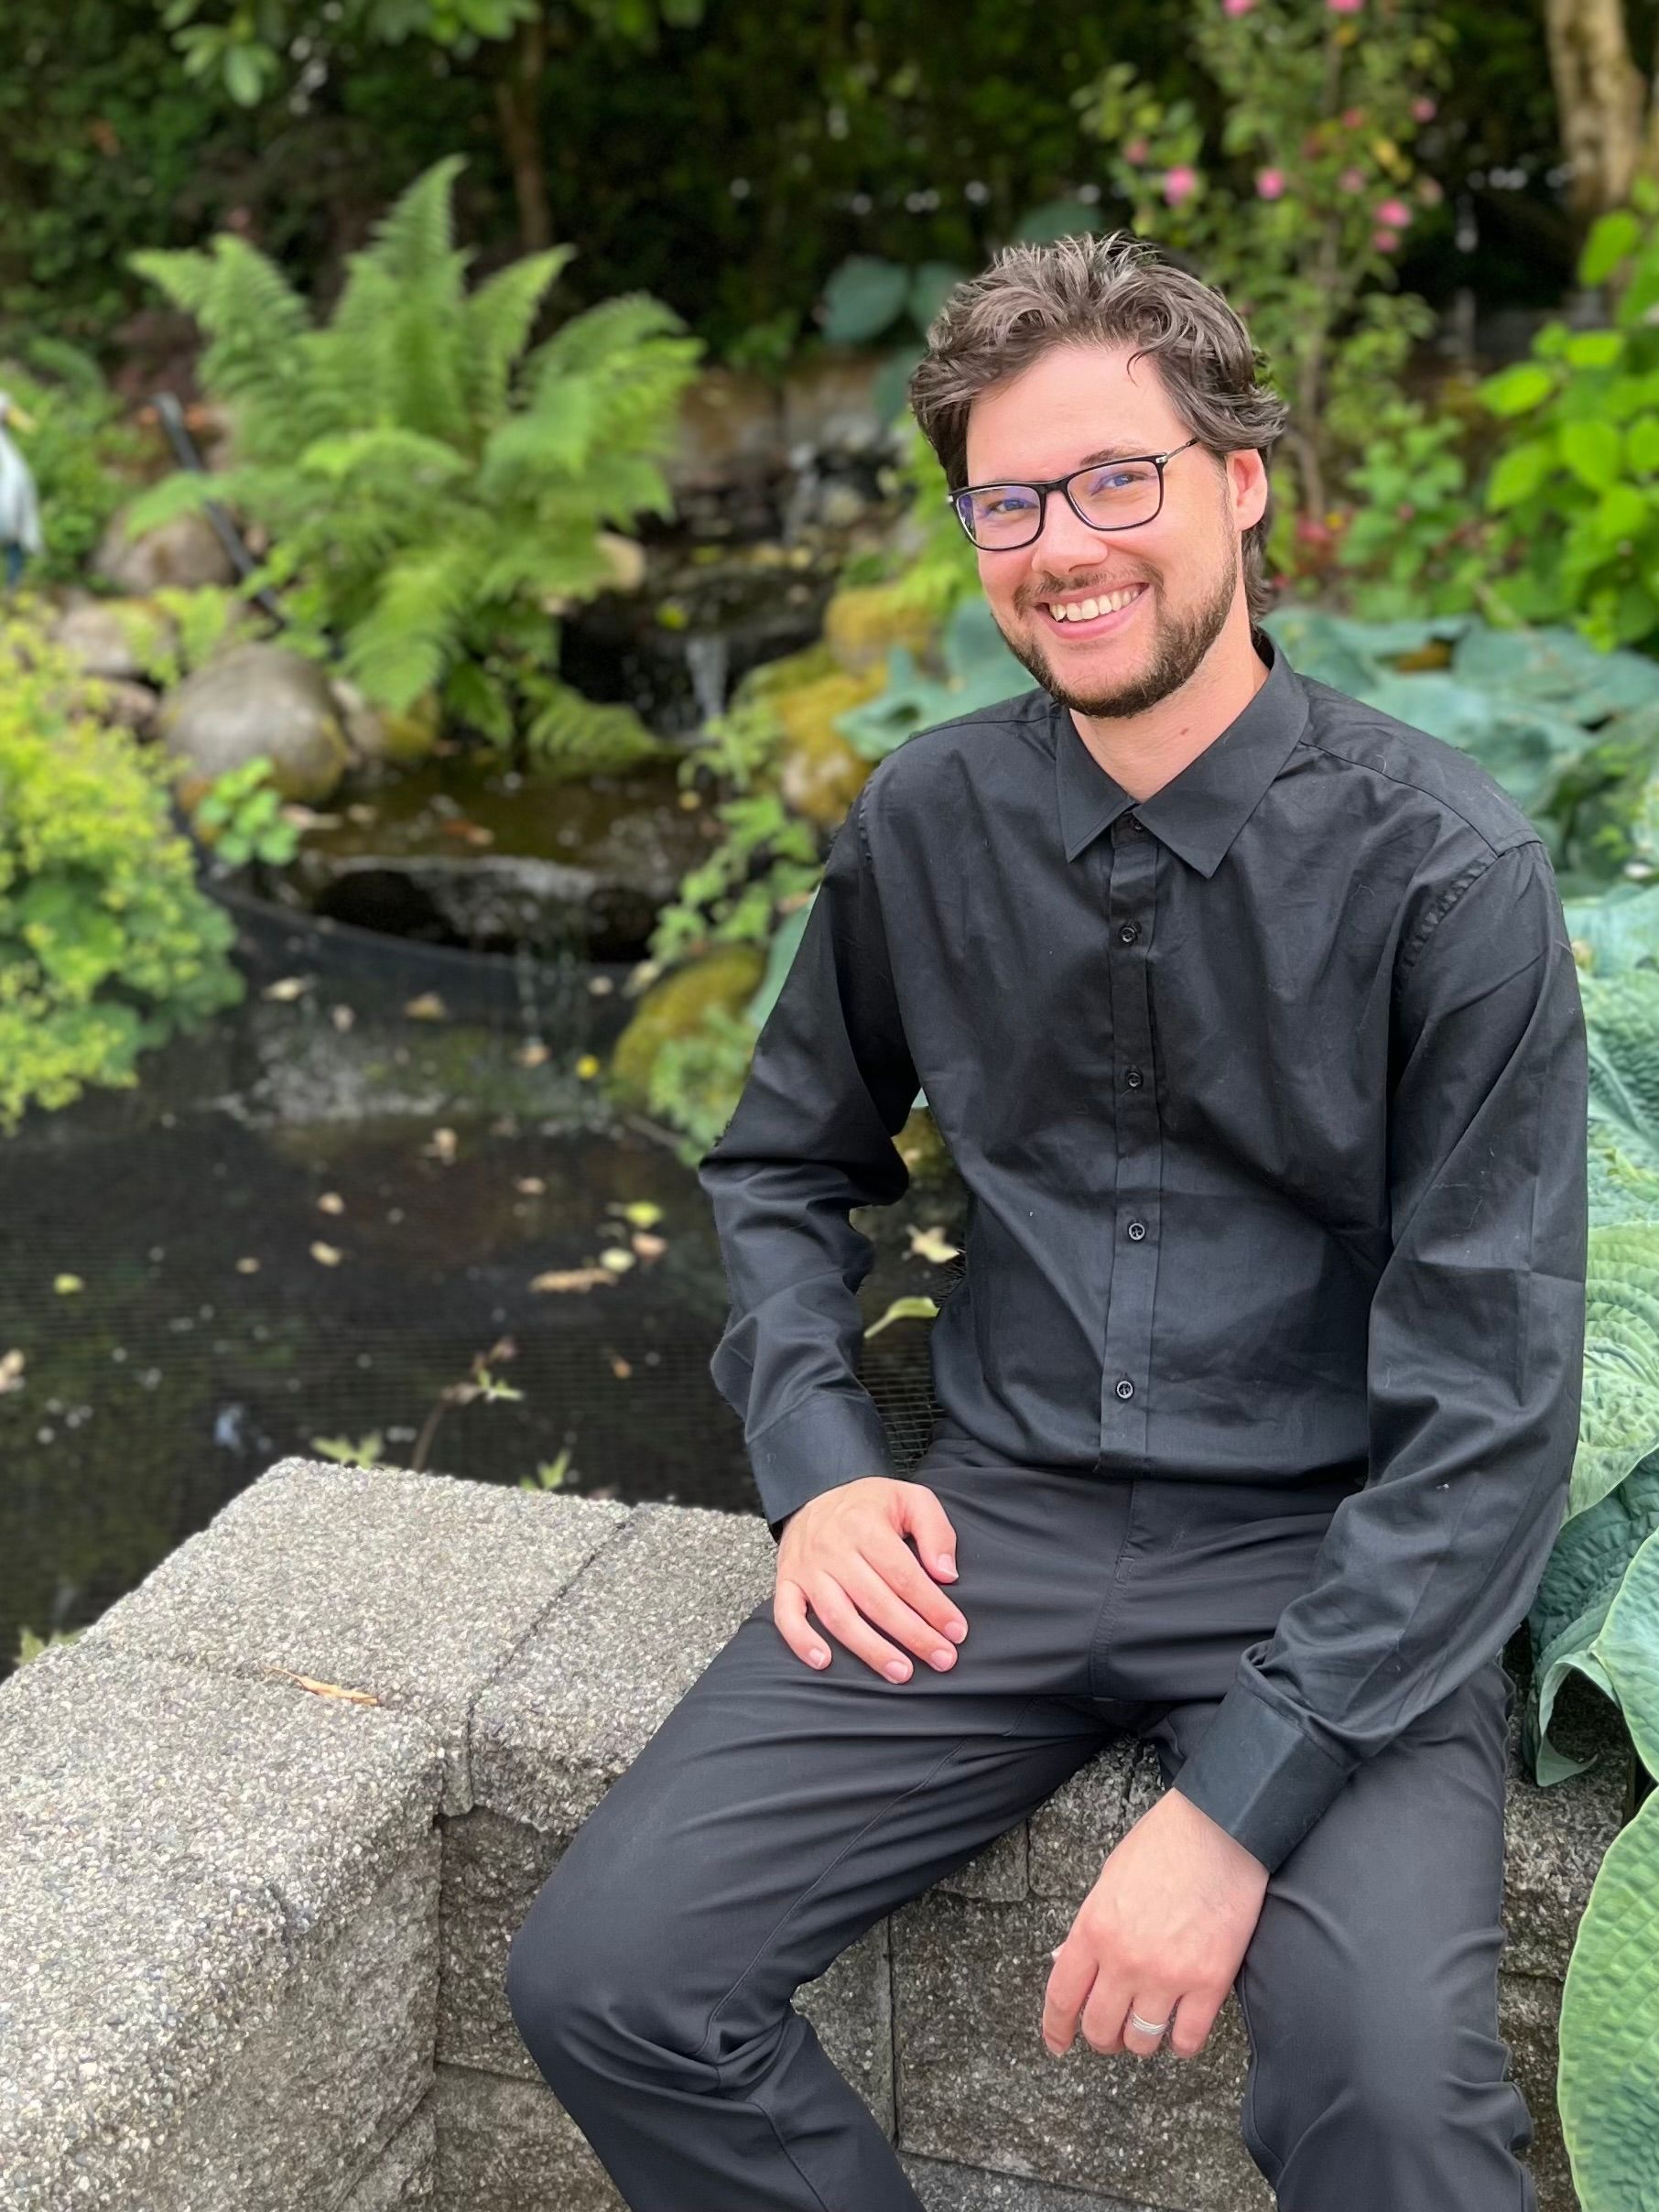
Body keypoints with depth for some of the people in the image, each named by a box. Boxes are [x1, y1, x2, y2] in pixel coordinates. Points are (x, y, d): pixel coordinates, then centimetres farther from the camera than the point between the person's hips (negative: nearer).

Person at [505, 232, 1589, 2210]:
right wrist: (817, 1462, 0)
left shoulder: (1443, 867, -11)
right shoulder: (924, 826, 2)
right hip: (998, 1526, 4)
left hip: (1331, 1560, -3)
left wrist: (1240, 1800, -20)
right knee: (596, 1976, -14)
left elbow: (1491, 1399, -13)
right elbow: (784, 1169, 18)